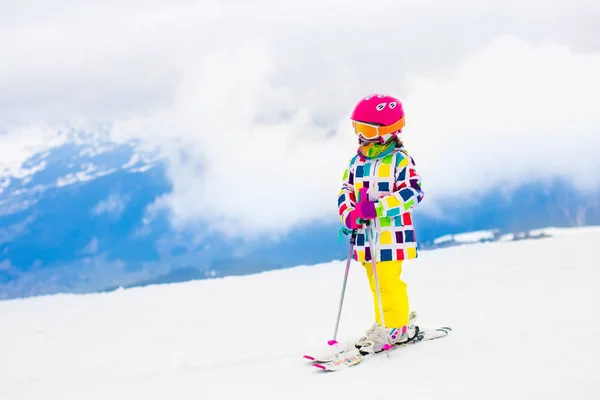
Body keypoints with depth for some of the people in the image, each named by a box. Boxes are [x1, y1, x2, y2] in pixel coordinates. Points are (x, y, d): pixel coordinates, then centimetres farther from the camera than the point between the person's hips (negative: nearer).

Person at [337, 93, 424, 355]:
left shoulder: (399, 160, -9)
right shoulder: (357, 162, 11)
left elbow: (413, 192, -19)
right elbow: (346, 191, 12)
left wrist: (377, 208, -28)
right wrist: (349, 215, -10)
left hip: (390, 233, -7)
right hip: (365, 234, 7)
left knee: (388, 281, -6)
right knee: (376, 283, 14)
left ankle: (397, 326, 6)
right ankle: (386, 323, 26)